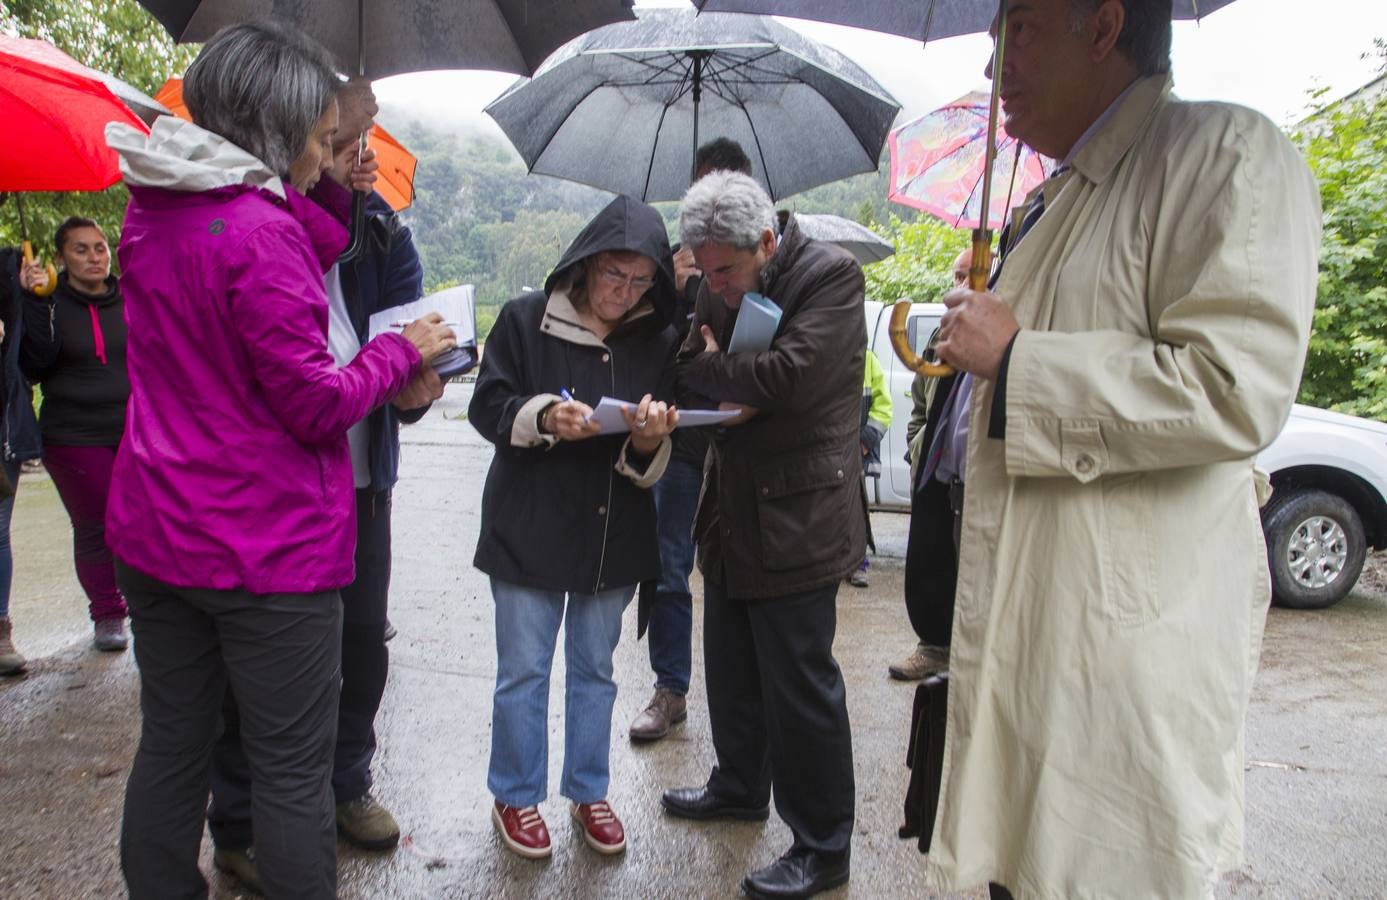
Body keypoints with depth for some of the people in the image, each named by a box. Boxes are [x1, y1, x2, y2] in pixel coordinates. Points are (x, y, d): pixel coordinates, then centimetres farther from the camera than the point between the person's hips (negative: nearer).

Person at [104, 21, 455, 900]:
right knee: (294, 772, 5)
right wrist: (404, 349, -5)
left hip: (154, 533, 8)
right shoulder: (258, 233, -19)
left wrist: (335, 188, 5)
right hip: (269, 552, -8)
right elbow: (318, 406, -18)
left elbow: (321, 247, 10)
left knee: (171, 747, 19)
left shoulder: (151, 211, 8)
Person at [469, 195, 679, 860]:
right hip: (529, 529, -2)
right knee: (523, 672, 9)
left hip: (614, 535, 3)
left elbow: (660, 463, 3)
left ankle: (588, 793, 34)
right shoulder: (526, 318, -6)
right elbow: (487, 407, -6)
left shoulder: (657, 341, 2)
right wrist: (543, 417, -24)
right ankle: (516, 797, 29)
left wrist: (649, 441, -20)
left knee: (595, 671, 16)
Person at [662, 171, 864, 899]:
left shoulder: (831, 275, -12)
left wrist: (707, 368, -8)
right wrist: (731, 395, -12)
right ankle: (740, 785, 42)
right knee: (731, 670, 19)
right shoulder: (719, 289, 9)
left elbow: (789, 376, -23)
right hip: (732, 514, 7)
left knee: (800, 687, 0)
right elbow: (690, 373, 11)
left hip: (796, 521, -7)